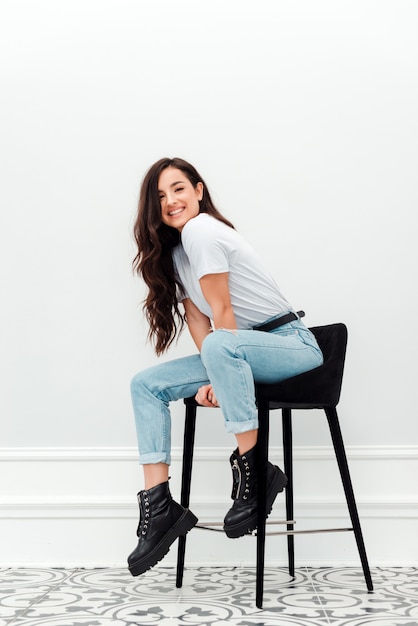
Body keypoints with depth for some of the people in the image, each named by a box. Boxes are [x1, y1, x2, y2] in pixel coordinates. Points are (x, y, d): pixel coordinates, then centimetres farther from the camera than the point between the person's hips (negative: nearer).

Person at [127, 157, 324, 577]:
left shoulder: (201, 231, -15)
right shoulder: (173, 252, 12)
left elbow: (223, 314, -17)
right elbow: (196, 318, 4)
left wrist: (217, 376, -12)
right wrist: (212, 380, -9)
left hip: (292, 345, -9)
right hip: (237, 353, 9)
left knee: (221, 346, -40)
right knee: (146, 384, 0)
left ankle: (252, 472, -29)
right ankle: (159, 507, -7)